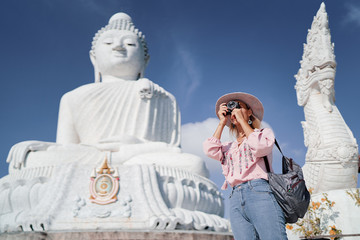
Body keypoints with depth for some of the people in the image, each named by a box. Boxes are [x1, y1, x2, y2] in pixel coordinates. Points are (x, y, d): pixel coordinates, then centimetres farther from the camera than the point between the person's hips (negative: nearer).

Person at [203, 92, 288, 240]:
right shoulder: (228, 147, 28)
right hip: (236, 199, 4)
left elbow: (260, 146, -4)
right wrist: (222, 122, 18)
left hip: (259, 191, -3)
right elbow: (210, 150, 7)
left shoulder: (264, 133, 19)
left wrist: (242, 120, 6)